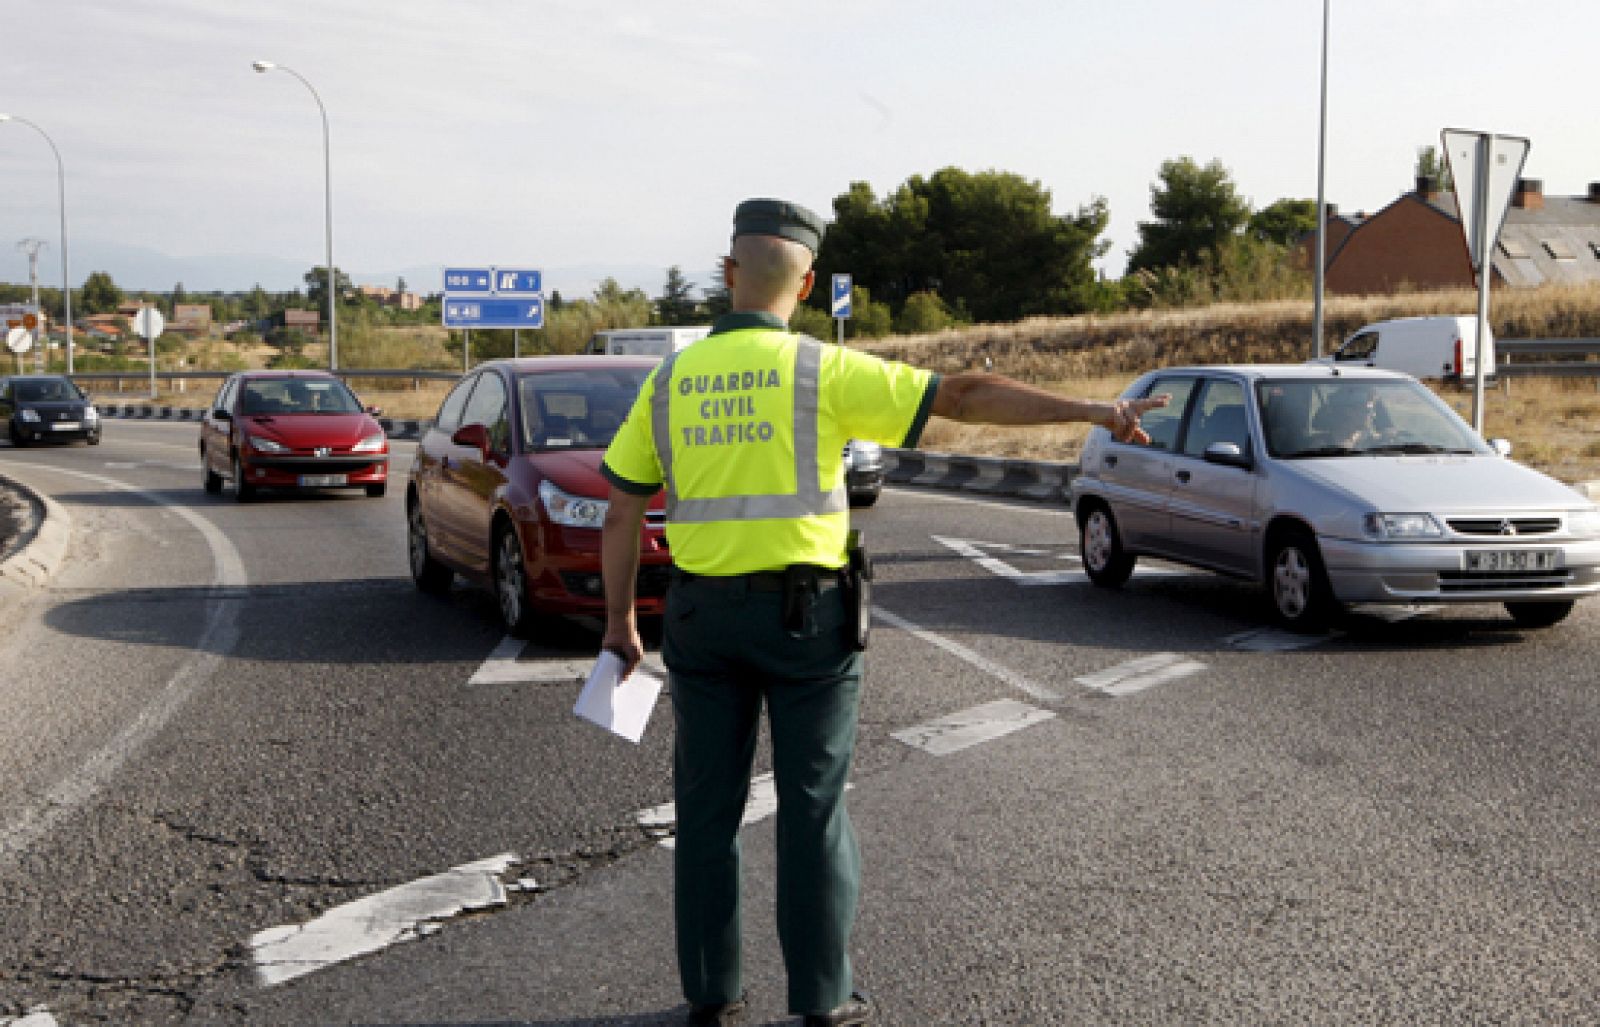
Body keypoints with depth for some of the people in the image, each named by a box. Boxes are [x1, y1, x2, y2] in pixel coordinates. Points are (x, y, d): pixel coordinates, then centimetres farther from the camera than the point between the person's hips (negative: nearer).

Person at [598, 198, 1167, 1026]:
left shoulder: (669, 382, 3)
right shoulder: (823, 371, -9)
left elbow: (621, 512, 5)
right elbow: (963, 396, -12)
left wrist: (619, 621, 14)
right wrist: (1090, 410, -9)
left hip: (702, 613, 3)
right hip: (804, 614, -3)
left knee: (707, 809, 12)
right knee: (812, 809, 6)